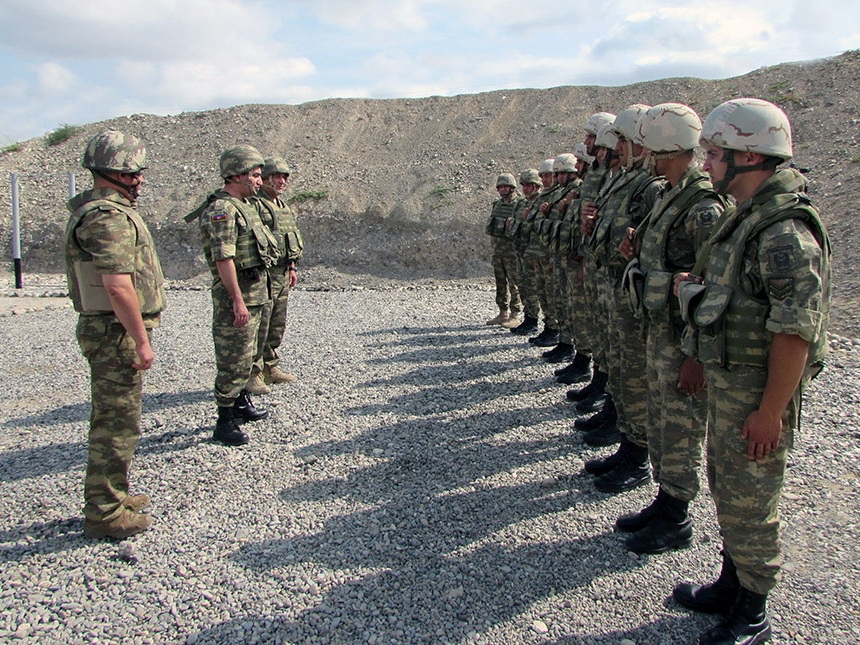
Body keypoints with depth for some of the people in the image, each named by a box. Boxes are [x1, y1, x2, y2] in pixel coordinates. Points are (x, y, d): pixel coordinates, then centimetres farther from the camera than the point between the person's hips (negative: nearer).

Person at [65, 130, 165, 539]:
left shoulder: (93, 211, 16)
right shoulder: (109, 217, -19)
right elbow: (118, 286, -26)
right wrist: (142, 340, -22)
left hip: (109, 330, 11)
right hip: (116, 333, -11)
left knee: (113, 420, 19)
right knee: (117, 424, -3)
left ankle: (113, 495, 32)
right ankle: (104, 513, 7)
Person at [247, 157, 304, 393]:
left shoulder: (285, 207, 17)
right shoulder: (253, 205, -12)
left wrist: (293, 267, 20)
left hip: (283, 274, 9)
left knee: (277, 327, 15)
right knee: (259, 327, -6)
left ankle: (271, 367, 26)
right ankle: (252, 374, 0)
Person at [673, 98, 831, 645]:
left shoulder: (786, 231, -22)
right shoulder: (749, 217, 9)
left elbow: (795, 332, -25)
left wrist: (770, 412, -24)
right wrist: (696, 285, 4)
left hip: (758, 389, -10)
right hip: (728, 380, 10)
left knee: (750, 500, 3)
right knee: (727, 487, 20)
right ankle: (732, 585, 38)